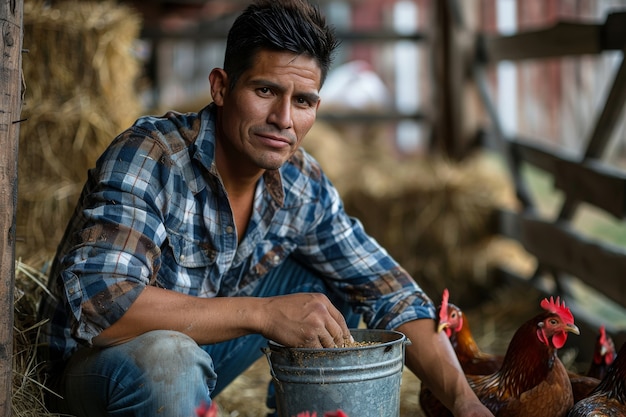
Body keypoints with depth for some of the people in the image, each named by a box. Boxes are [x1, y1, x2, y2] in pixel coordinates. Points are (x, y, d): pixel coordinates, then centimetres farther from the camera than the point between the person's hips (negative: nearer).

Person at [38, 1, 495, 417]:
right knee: (165, 359, -38)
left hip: (197, 351, 6)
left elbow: (390, 292, -3)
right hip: (95, 364, -6)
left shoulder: (302, 184, -8)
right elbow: (98, 304, -38)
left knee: (334, 282, 1)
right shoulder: (149, 157, -27)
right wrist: (264, 313, -35)